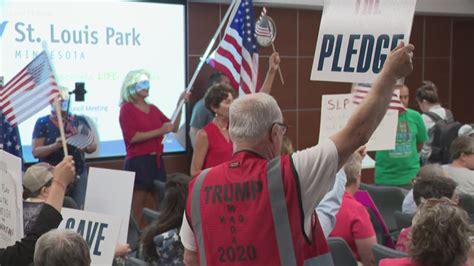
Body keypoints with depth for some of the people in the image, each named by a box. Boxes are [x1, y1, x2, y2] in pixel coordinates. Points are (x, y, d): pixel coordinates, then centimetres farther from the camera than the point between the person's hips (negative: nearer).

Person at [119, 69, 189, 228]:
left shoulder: (153, 109, 15)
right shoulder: (127, 109, -4)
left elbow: (173, 127, 16)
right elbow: (132, 137, -16)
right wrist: (159, 131, -18)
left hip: (156, 161, 7)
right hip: (138, 162, -7)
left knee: (154, 208, 9)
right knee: (137, 211, -6)